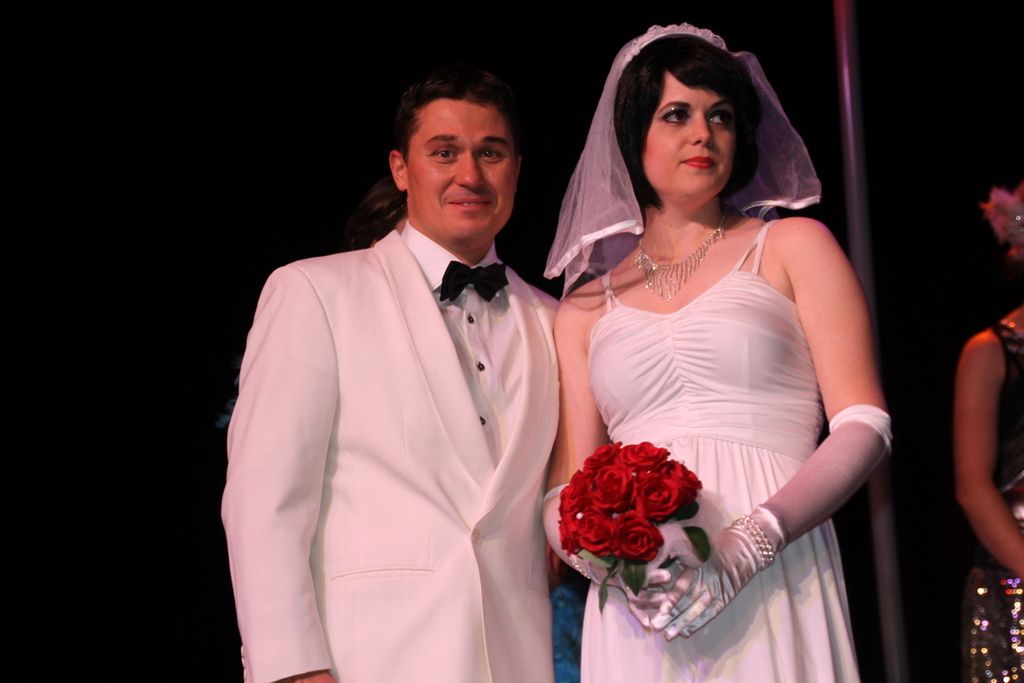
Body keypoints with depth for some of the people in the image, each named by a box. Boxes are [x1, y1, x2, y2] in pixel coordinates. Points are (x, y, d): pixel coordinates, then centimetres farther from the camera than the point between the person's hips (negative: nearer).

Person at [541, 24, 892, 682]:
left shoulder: (792, 246, 9)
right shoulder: (588, 306, 14)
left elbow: (863, 426, -1)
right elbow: (567, 490, 10)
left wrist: (749, 544, -15)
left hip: (773, 598, -2)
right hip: (637, 615, 2)